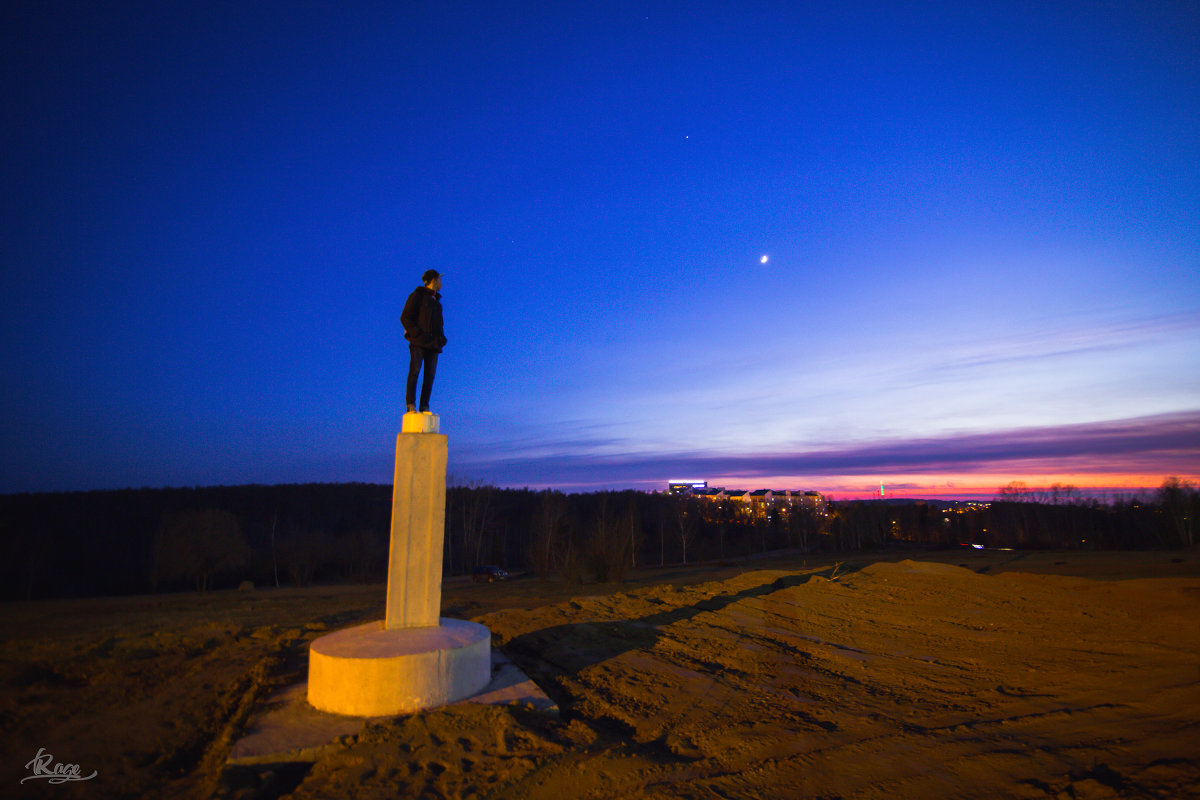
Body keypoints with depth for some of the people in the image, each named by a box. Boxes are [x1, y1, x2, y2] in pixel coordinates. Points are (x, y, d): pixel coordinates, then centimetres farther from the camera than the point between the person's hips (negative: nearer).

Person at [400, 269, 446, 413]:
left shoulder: (436, 301, 25)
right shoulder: (417, 296, 4)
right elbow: (405, 318, -4)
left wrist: (441, 338, 10)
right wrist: (418, 334, -14)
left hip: (432, 343, 6)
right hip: (418, 342, -6)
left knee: (430, 374, -2)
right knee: (414, 371, -14)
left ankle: (424, 406, -2)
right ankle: (411, 405, -16)